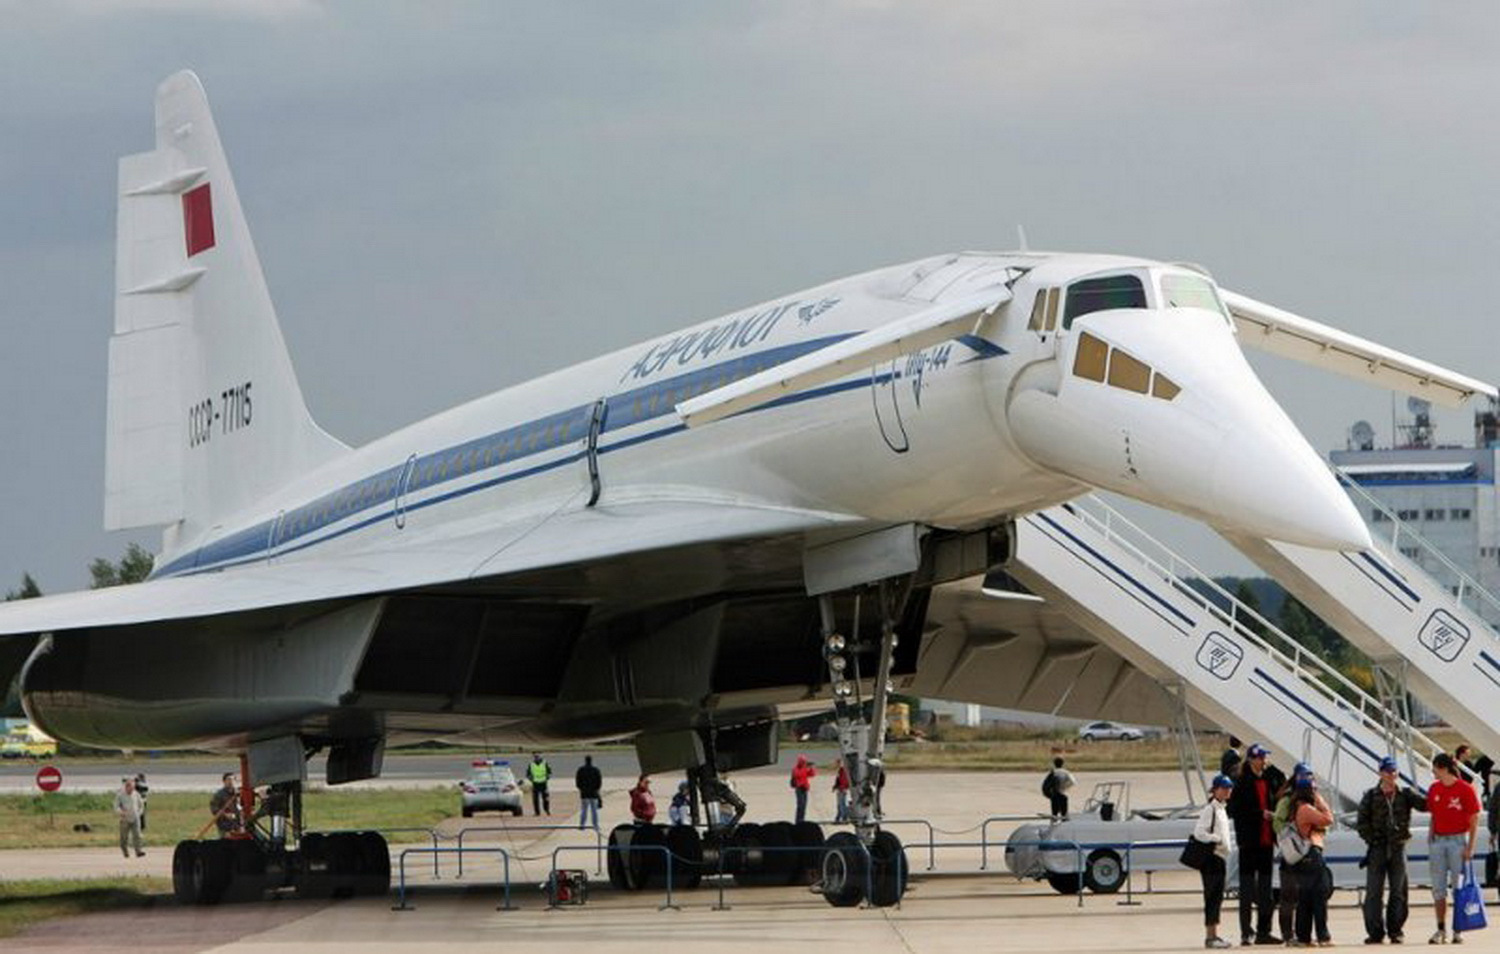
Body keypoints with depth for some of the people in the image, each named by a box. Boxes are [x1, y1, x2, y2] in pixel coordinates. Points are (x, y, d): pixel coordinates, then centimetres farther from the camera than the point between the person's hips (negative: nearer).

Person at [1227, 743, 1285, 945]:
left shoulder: (1270, 779, 9)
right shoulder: (1242, 783, -7)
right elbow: (1234, 810, -13)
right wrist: (1261, 814, -16)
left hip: (1267, 840, 6)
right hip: (1249, 841, -6)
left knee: (1265, 888, 10)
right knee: (1248, 886, -2)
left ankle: (1263, 932, 16)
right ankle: (1247, 932, 2)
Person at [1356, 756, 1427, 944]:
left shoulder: (1405, 795, 8)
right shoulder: (1371, 796, 5)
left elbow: (1425, 805, -5)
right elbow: (1361, 822, 3)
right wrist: (1372, 839, -6)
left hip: (1398, 848, 1)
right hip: (1377, 849, -1)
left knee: (1398, 892, 2)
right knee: (1374, 891, -3)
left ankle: (1395, 930, 9)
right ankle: (1375, 932, 0)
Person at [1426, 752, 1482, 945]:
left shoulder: (1465, 789, -8)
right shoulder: (1434, 789, 8)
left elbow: (1474, 822, -6)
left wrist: (1470, 847, -11)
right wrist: (1430, 841, 9)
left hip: (1458, 841, -5)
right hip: (1438, 841, 5)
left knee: (1458, 886, 0)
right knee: (1438, 888, 5)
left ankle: (1458, 931, 5)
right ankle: (1441, 930, 10)